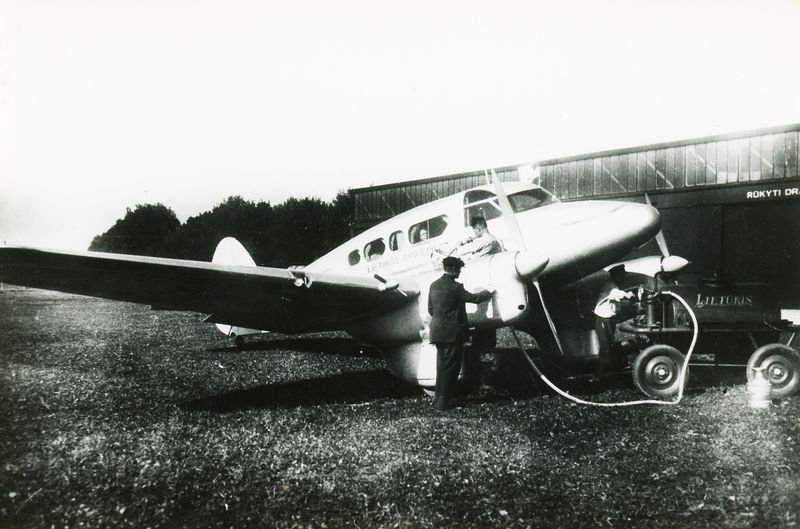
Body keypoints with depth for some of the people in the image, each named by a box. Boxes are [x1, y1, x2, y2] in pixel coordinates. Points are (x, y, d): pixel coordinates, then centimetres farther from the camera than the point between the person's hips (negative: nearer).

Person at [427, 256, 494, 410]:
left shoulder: (434, 285, 6)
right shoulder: (455, 287, -16)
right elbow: (474, 298, -7)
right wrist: (488, 292, 11)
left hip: (437, 332, 7)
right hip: (453, 332, -7)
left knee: (442, 366, 16)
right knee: (451, 367, 1)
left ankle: (439, 399, 21)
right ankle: (444, 401, 3)